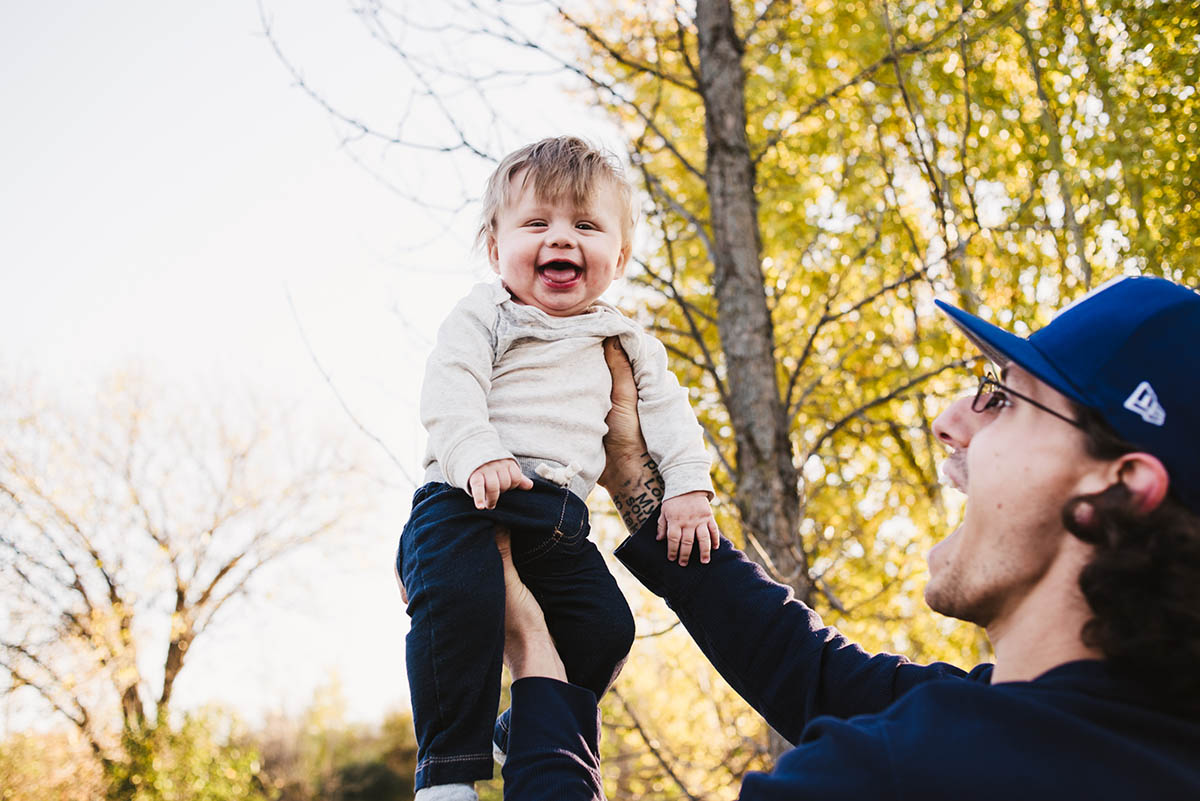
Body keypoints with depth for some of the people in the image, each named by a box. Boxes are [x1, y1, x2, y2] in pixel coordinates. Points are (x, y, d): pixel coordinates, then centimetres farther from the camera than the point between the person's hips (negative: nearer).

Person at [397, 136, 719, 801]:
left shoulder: (620, 341, 19)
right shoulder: (483, 316, 4)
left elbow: (667, 410, 20)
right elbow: (449, 392, -9)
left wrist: (687, 487, 5)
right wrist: (478, 455, -28)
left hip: (558, 518, 6)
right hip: (468, 499, -5)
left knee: (606, 627, -4)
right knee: (460, 599, -30)